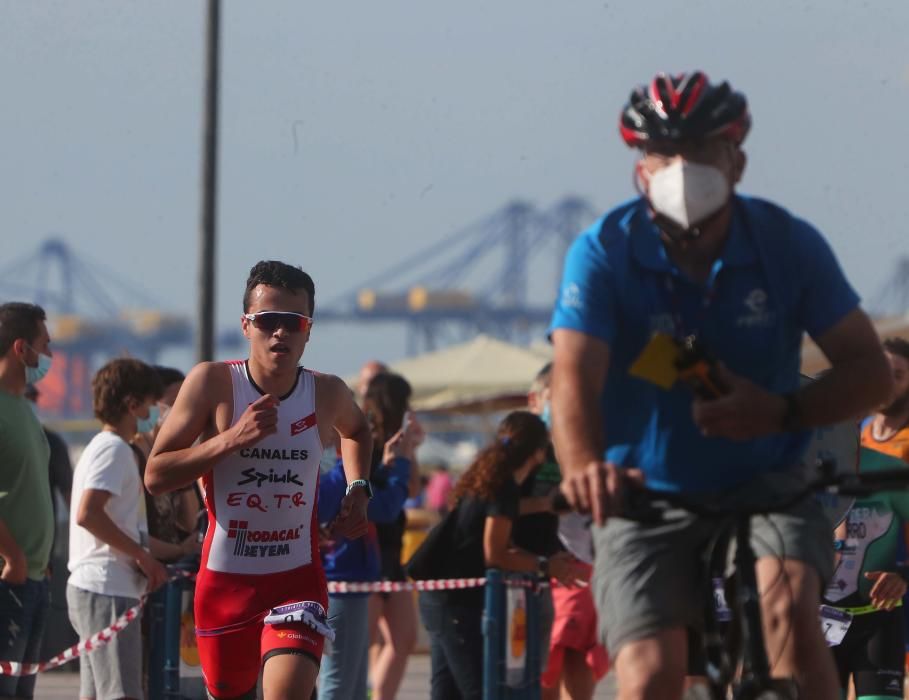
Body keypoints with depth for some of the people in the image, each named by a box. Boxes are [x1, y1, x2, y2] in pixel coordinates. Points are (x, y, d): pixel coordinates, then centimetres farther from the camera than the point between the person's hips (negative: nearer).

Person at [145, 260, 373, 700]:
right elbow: (155, 477, -12)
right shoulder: (212, 383, -9)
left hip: (297, 579, 0)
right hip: (225, 578, 0)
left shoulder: (328, 394, 0)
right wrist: (232, 439, -22)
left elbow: (356, 431, 27)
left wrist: (358, 489, 8)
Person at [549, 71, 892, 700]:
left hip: (762, 486, 1)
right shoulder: (604, 253, -13)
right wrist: (585, 467, -48)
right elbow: (575, 378, -26)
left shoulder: (789, 245, -9)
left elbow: (870, 370, -6)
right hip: (646, 499, -1)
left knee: (790, 608, -30)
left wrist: (782, 411, -26)